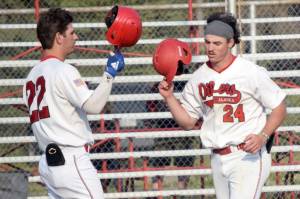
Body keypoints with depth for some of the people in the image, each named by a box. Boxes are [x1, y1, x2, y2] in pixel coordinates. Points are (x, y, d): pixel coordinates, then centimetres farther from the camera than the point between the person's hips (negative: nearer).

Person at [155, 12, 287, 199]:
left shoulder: (252, 72, -10)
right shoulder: (199, 78, 7)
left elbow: (279, 108, -4)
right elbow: (188, 121, 14)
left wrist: (262, 136, -20)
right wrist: (169, 97, -1)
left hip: (248, 157, -6)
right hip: (218, 160, 6)